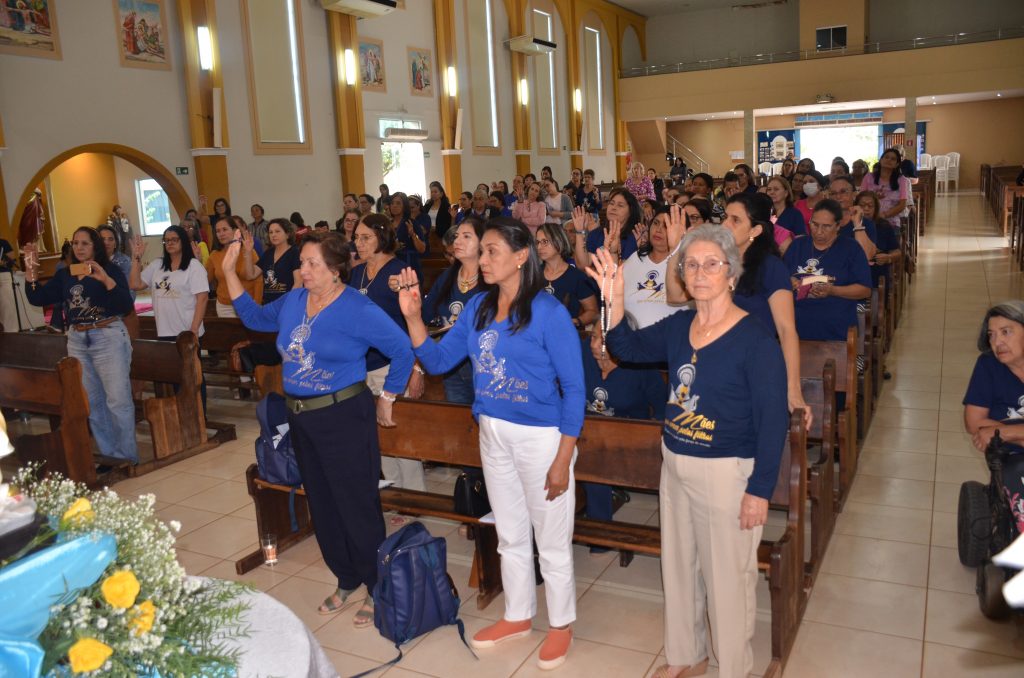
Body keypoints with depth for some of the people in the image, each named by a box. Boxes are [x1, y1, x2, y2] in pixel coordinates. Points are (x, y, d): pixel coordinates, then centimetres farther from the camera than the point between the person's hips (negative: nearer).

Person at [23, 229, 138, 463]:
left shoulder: (110, 269, -4)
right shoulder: (64, 275, 10)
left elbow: (126, 305, -15)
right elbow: (37, 299, 7)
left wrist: (107, 280, -28)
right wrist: (30, 270, -2)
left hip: (109, 338, -6)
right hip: (77, 341, 6)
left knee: (118, 400, -6)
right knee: (91, 402, 11)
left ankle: (128, 457, 4)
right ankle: (109, 455, 23)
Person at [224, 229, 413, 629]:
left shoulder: (357, 310, -16)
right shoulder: (293, 301, 4)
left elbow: (402, 350, -13)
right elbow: (255, 318, 21)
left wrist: (387, 397, -7)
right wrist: (229, 273, 14)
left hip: (344, 418, -7)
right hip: (301, 417, 8)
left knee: (357, 506, 0)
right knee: (321, 505, 17)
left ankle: (377, 589, 17)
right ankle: (346, 580, 34)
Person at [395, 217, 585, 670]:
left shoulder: (548, 311, -16)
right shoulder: (478, 308, 2)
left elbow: (573, 388, -14)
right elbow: (438, 361, 3)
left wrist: (563, 459, -16)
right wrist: (412, 316, -11)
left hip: (541, 437, -6)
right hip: (493, 434, 6)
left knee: (551, 539, 10)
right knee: (510, 536, 21)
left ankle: (561, 624, 32)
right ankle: (518, 616, 41)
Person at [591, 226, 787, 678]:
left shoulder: (755, 340, -16)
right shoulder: (678, 327, 2)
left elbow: (773, 420, -15)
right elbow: (628, 348, 2)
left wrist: (760, 490, -16)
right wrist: (614, 301, -15)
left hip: (726, 472, -7)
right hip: (675, 465, 7)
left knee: (727, 577, 9)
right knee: (678, 566, 21)